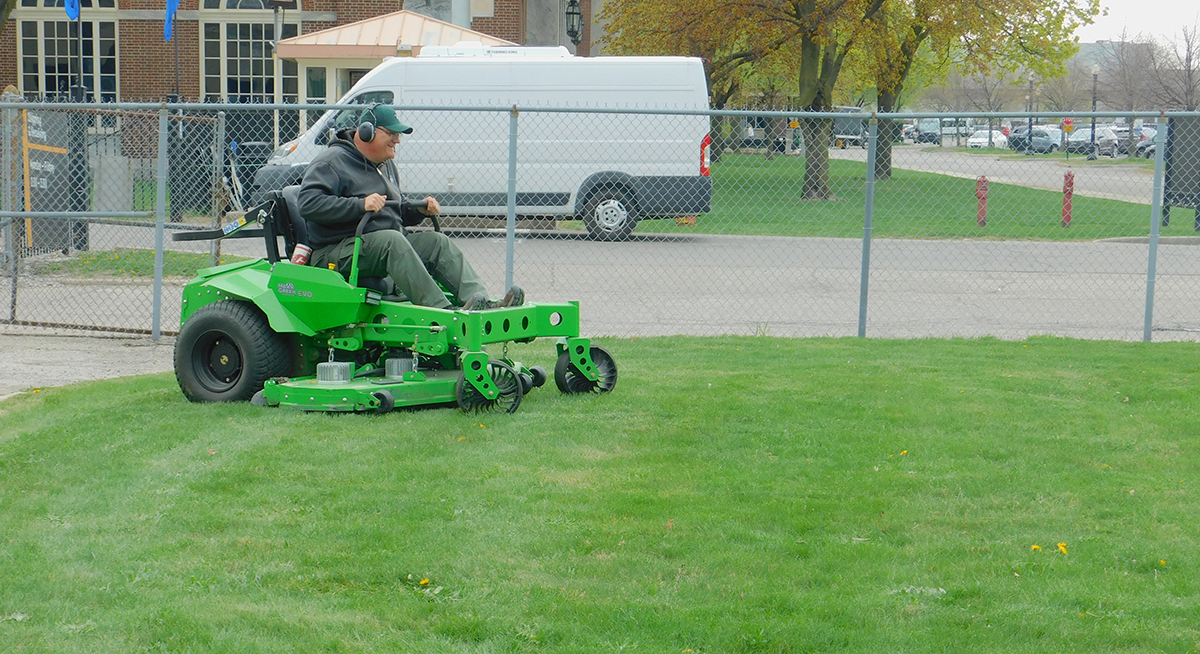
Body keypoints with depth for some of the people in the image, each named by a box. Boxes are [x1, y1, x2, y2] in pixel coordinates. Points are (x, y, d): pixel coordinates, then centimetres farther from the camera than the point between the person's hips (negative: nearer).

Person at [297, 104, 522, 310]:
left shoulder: (376, 167, 24)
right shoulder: (332, 162, -6)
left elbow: (399, 213, 31)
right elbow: (309, 204, -22)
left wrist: (419, 210, 7)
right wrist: (360, 205, -30)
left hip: (387, 246, 9)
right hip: (338, 252, -9)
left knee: (437, 242, -9)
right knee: (391, 239, -36)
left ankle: (482, 303, -26)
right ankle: (441, 310, -47)